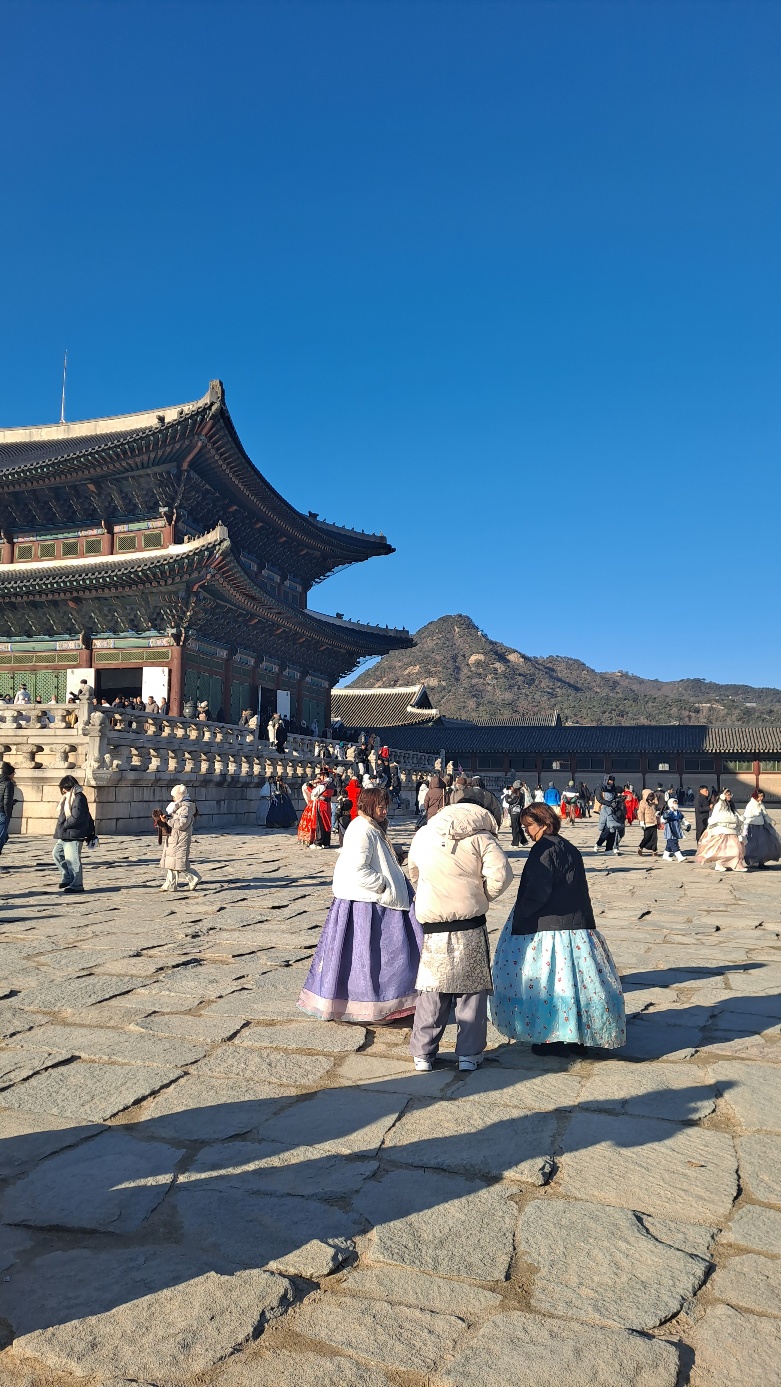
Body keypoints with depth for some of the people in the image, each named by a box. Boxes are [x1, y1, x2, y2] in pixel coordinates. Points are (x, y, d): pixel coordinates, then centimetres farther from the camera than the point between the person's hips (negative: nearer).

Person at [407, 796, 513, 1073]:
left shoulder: (423, 835, 7)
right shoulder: (481, 838, -6)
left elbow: (413, 874, 18)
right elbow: (501, 873, -18)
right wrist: (483, 897, -1)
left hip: (433, 929, 3)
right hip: (470, 928, -2)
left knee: (431, 992, 12)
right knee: (471, 991, 10)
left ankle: (423, 1053, 18)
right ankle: (469, 1054, 15)